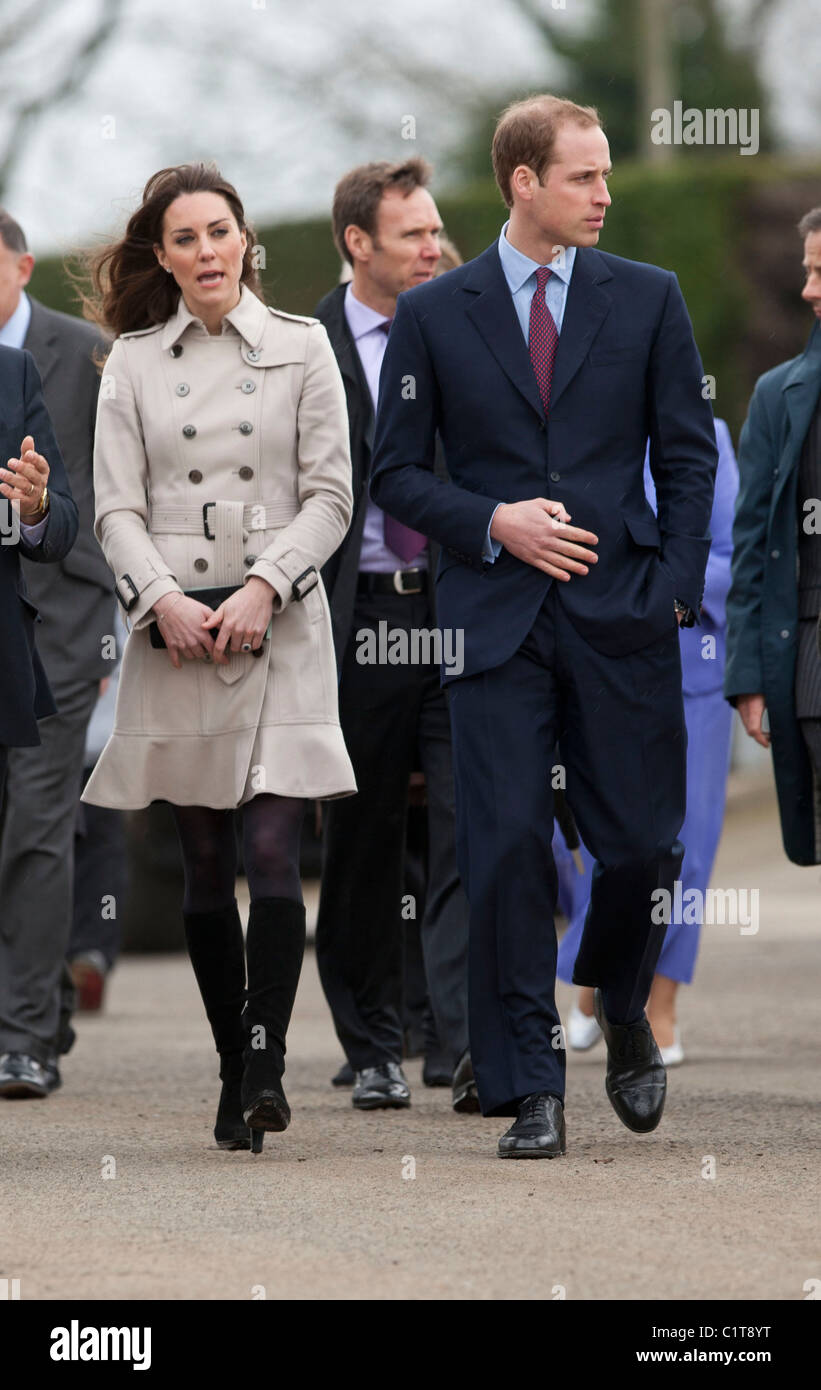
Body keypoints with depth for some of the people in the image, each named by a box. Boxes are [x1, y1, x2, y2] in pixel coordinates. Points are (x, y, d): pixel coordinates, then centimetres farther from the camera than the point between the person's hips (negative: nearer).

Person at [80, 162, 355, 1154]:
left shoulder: (301, 349, 5)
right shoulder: (132, 363, 8)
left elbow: (329, 495, 2)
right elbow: (117, 509, 5)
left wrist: (262, 587, -11)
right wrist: (162, 599, -11)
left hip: (279, 632, -2)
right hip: (175, 637, 2)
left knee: (273, 854, -13)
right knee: (205, 868, 5)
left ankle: (265, 1061, -11)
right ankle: (235, 1073, 13)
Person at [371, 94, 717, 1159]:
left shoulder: (648, 299, 7)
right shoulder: (433, 314, 4)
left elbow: (687, 453, 8)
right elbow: (397, 472, 6)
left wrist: (675, 585, -2)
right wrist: (493, 523, -9)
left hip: (622, 620, 1)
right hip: (497, 623, -1)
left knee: (643, 843, 1)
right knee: (508, 849, -7)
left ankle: (622, 1013, 31)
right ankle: (530, 1092, -3)